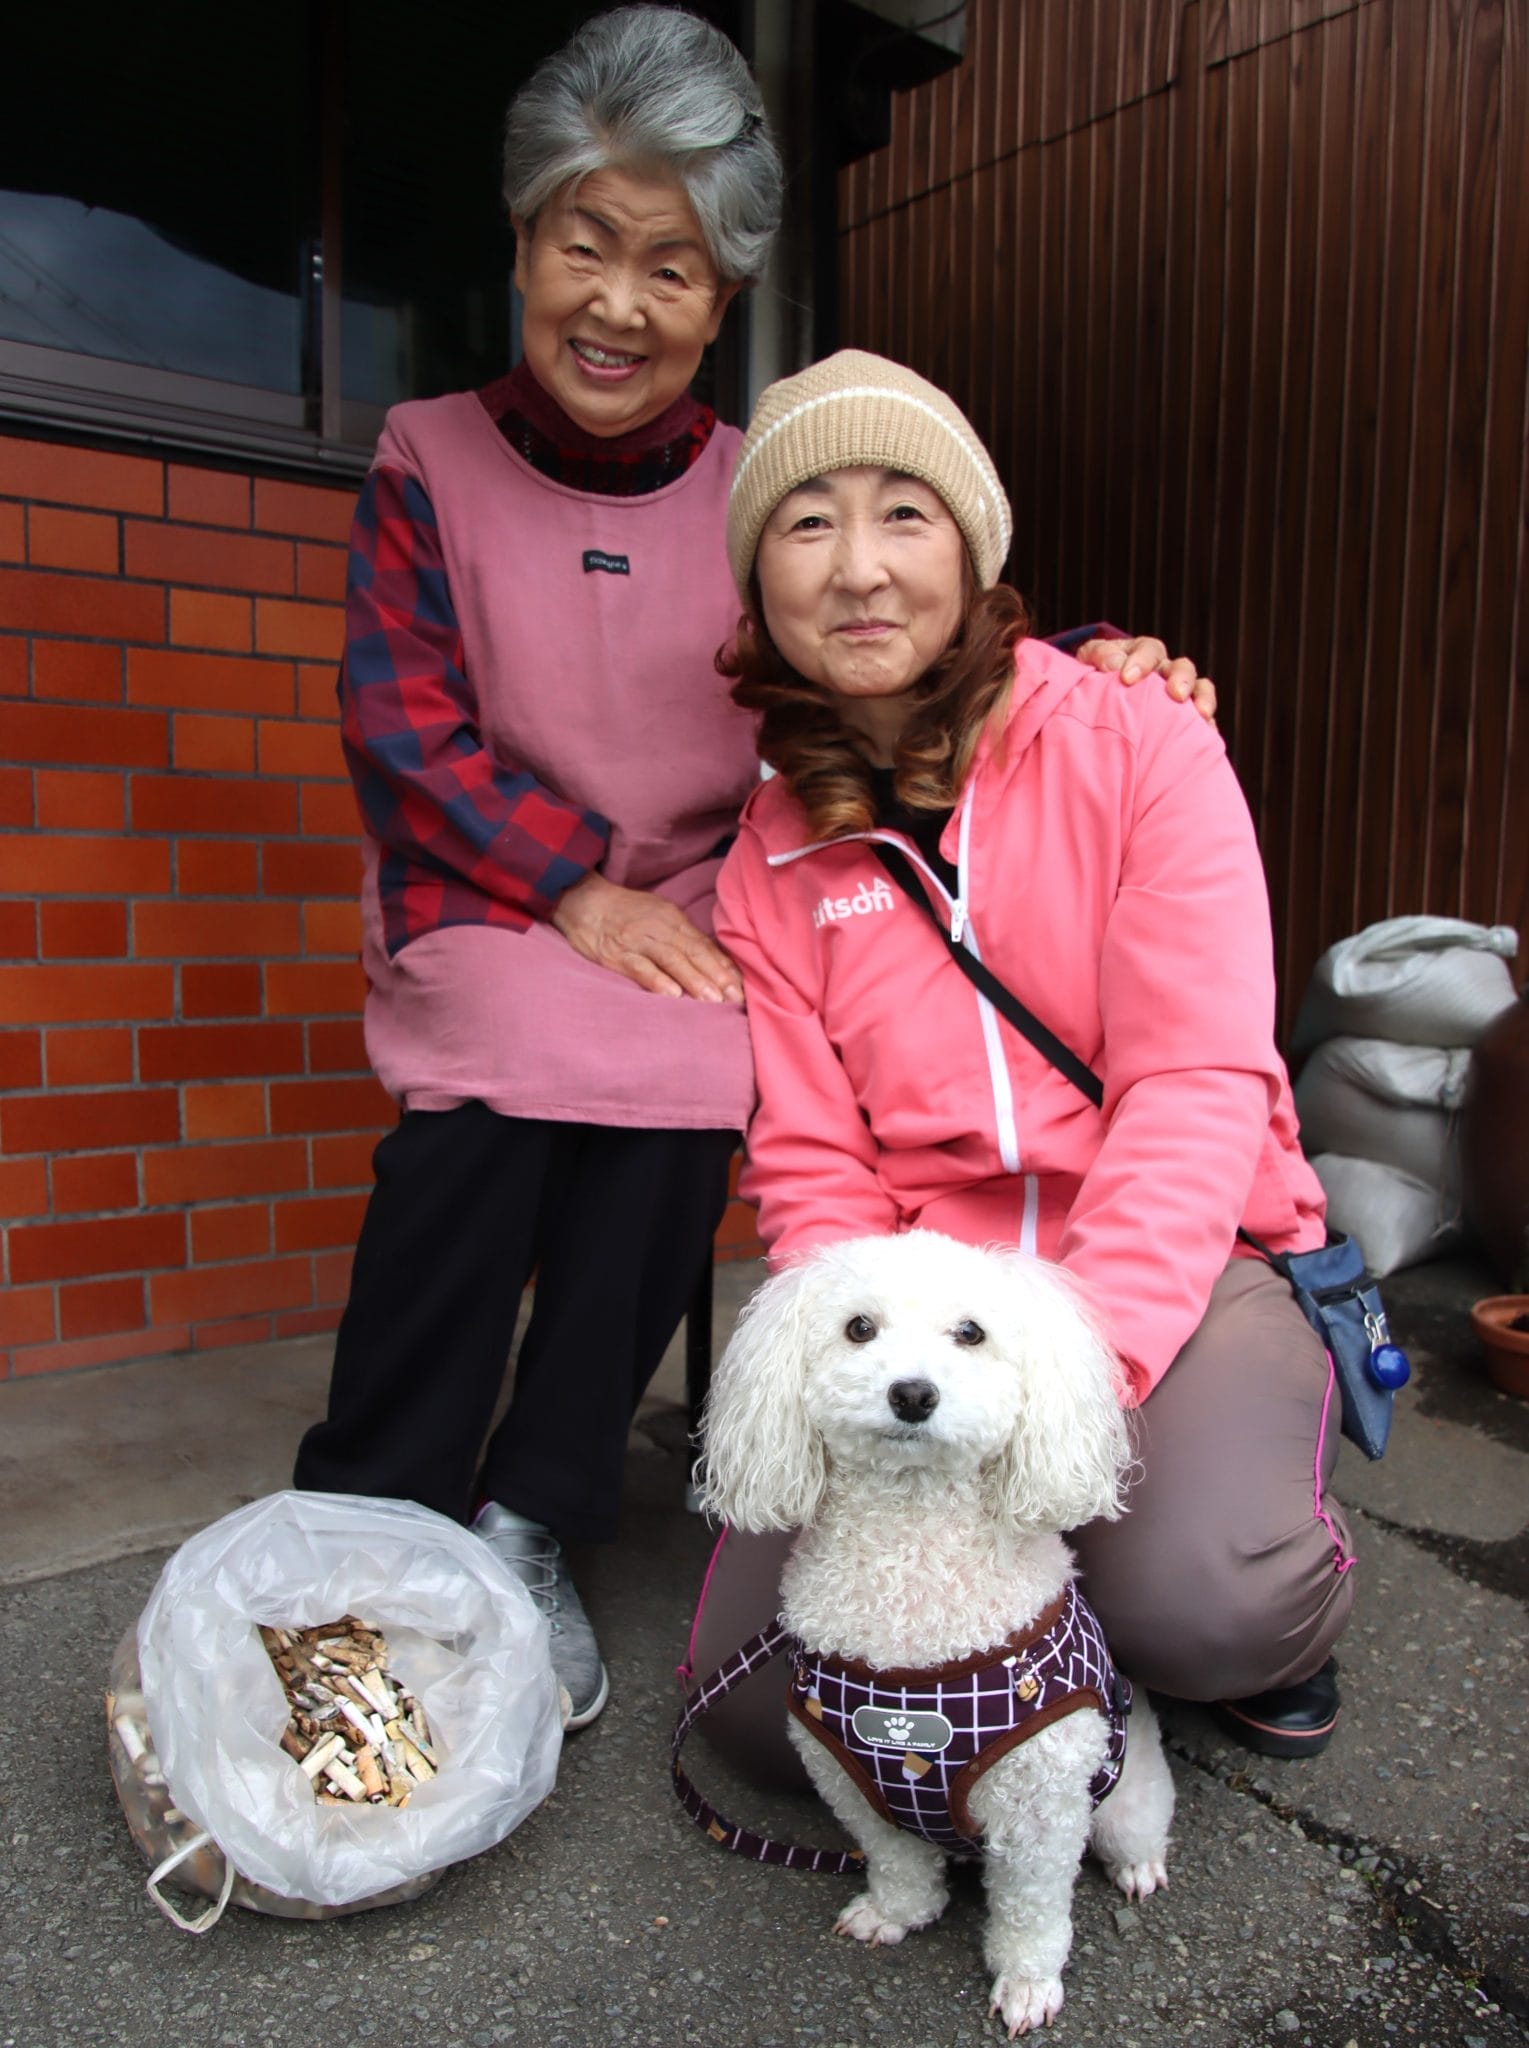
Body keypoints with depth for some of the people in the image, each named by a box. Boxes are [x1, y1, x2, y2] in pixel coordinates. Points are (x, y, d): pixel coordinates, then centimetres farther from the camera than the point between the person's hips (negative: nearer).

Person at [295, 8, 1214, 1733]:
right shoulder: (430, 459, 4)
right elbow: (398, 721, -3)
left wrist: (1081, 672, -12)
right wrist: (574, 886, -14)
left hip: (690, 916, 2)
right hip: (476, 908, -1)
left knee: (684, 1079, -30)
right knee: (499, 1086, -31)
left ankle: (528, 1522, -11)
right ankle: (372, 1524, -10)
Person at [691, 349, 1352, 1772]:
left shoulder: (1138, 748, -5)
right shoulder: (770, 866, 4)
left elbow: (1197, 1085, -14)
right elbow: (811, 1171, 1)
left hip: (1175, 1264, -2)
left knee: (1197, 1602, -30)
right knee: (767, 1706, -13)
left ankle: (1288, 1614, 8)